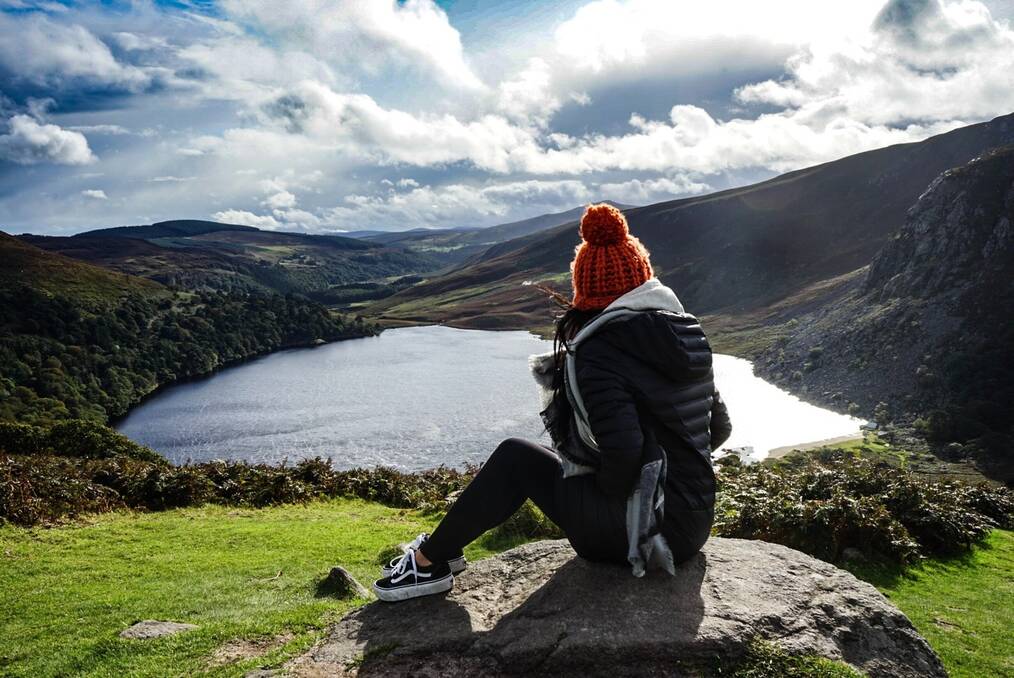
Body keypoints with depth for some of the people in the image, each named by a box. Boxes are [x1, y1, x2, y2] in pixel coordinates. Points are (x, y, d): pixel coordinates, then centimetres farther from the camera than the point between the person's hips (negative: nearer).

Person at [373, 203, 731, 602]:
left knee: (516, 458, 2)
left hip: (643, 528, -8)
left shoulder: (599, 351, -17)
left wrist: (611, 490, -7)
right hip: (696, 524, 8)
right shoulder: (686, 334, 6)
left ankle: (431, 561, 13)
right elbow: (719, 428, 12)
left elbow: (622, 450, -27)